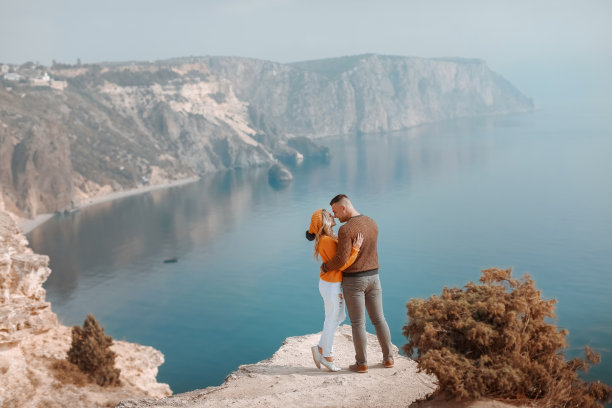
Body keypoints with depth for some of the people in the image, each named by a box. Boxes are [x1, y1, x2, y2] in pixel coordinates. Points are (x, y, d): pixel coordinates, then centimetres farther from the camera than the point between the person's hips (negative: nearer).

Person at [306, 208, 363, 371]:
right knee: (332, 321, 7)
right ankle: (328, 356, 24)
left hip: (332, 283, 10)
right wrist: (355, 248, -28)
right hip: (332, 286, -10)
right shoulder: (327, 241, -24)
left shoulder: (329, 238, 6)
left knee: (340, 317, 21)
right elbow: (341, 265, -25)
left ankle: (320, 348, 29)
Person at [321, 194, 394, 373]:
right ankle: (388, 358, 21)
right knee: (378, 319, 16)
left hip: (353, 281, -6)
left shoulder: (345, 229, -21)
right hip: (372, 278, 6)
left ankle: (362, 363, 14)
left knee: (358, 323, 5)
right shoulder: (372, 223, 4)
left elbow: (341, 260, -24)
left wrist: (325, 266, -3)